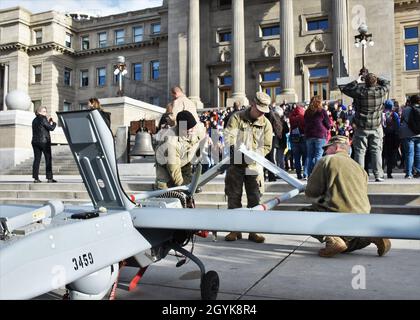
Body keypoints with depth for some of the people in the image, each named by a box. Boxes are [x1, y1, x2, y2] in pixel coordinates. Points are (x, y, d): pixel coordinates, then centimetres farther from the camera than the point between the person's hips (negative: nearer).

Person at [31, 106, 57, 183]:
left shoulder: (34, 120, 15)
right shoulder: (43, 119, -9)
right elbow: (51, 128, -9)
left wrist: (48, 122, 16)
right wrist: (54, 123, 10)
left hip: (35, 141, 7)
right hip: (44, 141, -7)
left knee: (36, 159, 4)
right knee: (48, 159, -2)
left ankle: (36, 178, 1)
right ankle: (49, 178, -3)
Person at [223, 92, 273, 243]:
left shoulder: (266, 124, 4)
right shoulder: (237, 117, 0)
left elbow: (267, 147, 1)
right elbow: (228, 136, -9)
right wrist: (234, 149, -27)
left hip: (254, 166, 1)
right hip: (236, 164, -1)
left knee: (255, 199, 3)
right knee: (234, 197, 4)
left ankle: (253, 231, 13)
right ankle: (235, 230, 16)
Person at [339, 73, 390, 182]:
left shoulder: (359, 92, -13)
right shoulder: (381, 91, -6)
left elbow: (343, 88, 0)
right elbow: (386, 83, 18)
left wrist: (356, 82, 7)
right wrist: (375, 78, 17)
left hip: (361, 127, -1)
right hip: (376, 127, 2)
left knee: (360, 151, 3)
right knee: (376, 150, 7)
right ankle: (378, 175, 7)